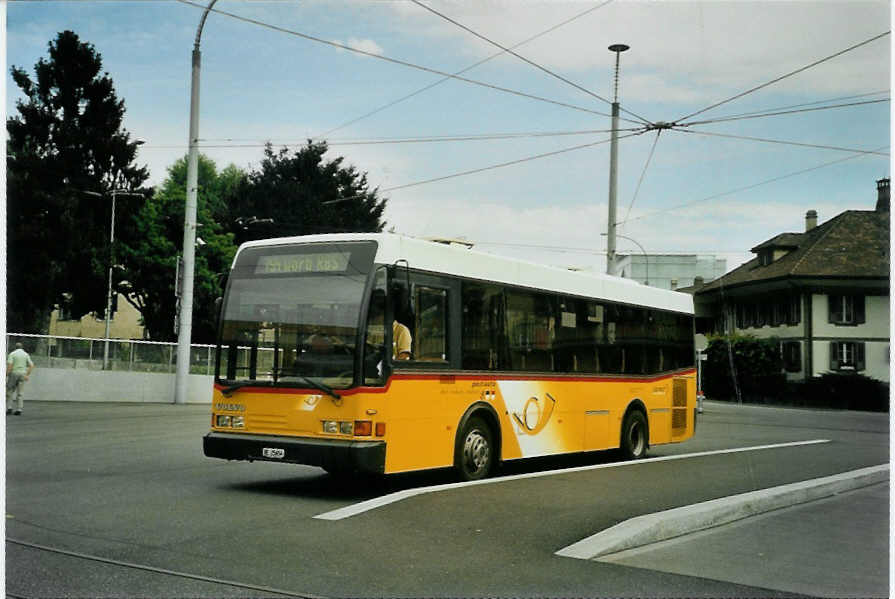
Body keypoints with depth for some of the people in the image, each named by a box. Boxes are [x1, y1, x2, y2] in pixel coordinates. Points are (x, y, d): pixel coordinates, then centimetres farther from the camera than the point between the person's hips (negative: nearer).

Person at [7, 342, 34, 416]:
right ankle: (19, 410, -2)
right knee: (20, 393, 5)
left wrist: (6, 376, -11)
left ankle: (9, 408, -2)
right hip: (22, 375, 3)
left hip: (14, 374, -3)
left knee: (9, 391, 8)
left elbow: (9, 365, -14)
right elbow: (31, 366, 1)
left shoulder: (12, 354, -3)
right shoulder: (26, 354, 9)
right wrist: (27, 375, 2)